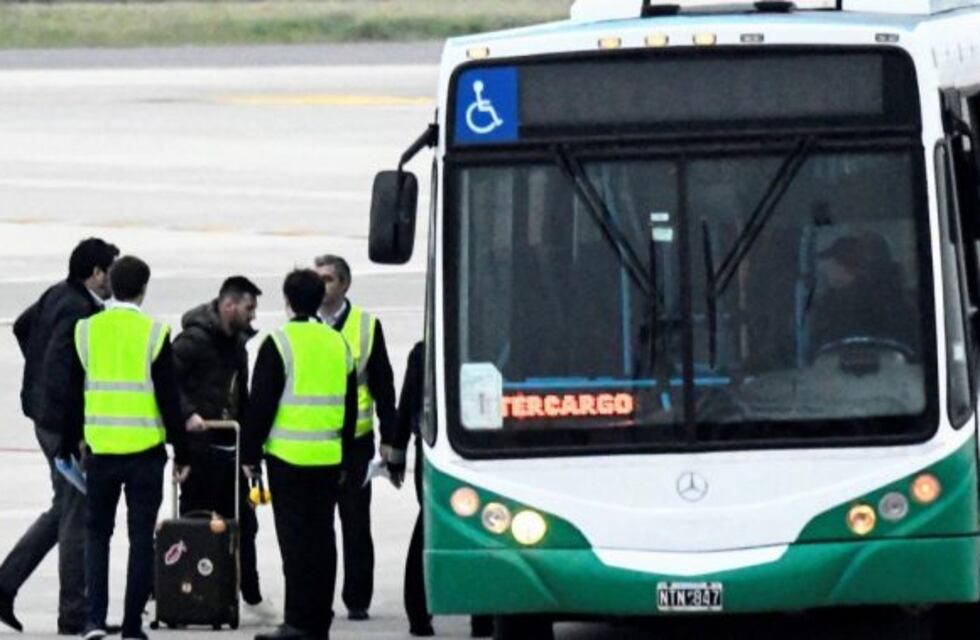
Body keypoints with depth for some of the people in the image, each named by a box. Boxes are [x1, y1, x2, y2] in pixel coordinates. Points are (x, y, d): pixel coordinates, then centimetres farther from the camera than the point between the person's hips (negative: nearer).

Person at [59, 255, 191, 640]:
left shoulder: (86, 331, 0)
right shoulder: (154, 334, -8)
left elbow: (73, 395, 5)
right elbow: (169, 398, -6)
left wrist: (70, 445, 17)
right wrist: (181, 453, 1)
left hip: (100, 449, 2)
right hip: (145, 449, -2)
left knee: (97, 532, 14)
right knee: (141, 537, 6)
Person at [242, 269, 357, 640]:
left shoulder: (280, 344, -9)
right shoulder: (338, 344, 10)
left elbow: (261, 404, -10)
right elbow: (350, 406, 17)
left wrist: (250, 454, -2)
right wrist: (344, 458, 24)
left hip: (288, 457, -5)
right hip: (328, 458, 5)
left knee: (294, 539, -4)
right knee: (321, 537, 10)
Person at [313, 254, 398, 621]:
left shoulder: (367, 326, 4)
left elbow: (383, 385, 7)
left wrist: (388, 438, 2)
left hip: (354, 438, -1)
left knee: (356, 523, 4)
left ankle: (357, 600, 9)